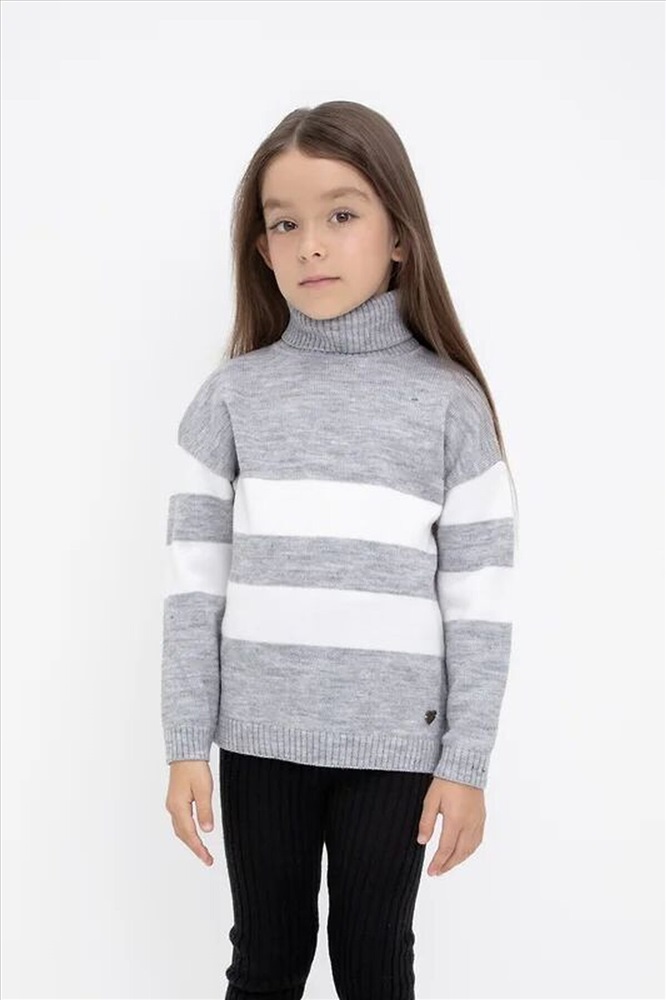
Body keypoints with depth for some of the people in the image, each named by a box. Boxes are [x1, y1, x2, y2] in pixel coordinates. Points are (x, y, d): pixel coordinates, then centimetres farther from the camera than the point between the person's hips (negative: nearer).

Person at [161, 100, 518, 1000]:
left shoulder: (449, 400, -3)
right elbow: (195, 583, 0)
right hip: (261, 737, 1)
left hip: (394, 742, -1)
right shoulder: (232, 395, 0)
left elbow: (481, 602, -3)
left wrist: (467, 764, -5)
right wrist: (186, 744, -2)